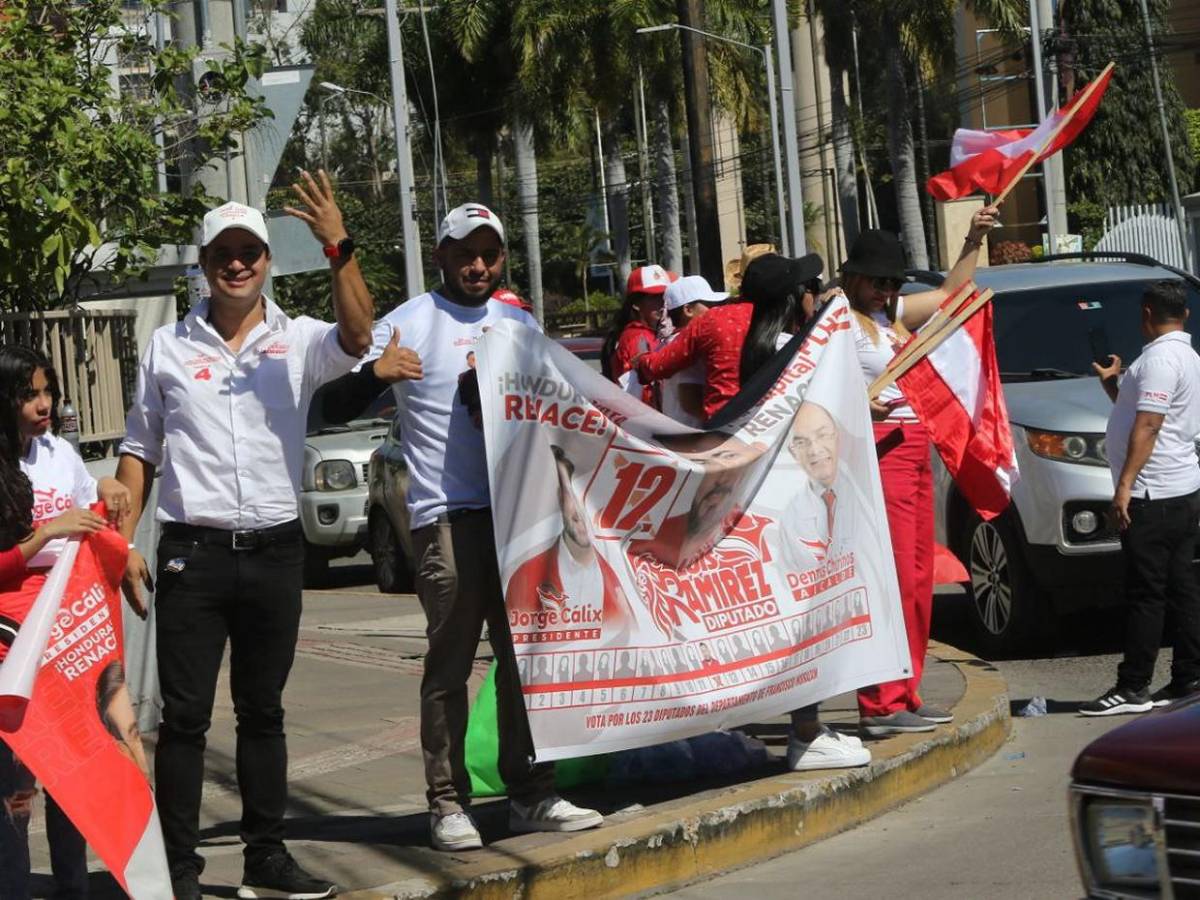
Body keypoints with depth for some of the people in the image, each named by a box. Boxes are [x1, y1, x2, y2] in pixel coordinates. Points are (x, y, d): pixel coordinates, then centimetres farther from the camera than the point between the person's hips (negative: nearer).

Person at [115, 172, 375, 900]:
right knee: (185, 716, -2)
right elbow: (139, 452, 9)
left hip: (274, 550, 1)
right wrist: (126, 544, 1)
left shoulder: (298, 342, 4)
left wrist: (338, 248, -29)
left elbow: (356, 336, -18)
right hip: (193, 552, -1)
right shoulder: (169, 347, 5)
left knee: (263, 711, 11)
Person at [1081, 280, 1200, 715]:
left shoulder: (1160, 358, -14)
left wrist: (1125, 484, -22)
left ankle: (1133, 688, -9)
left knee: (1145, 593, -9)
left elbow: (1147, 426, -21)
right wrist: (1113, 385, 21)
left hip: (1154, 494, -10)